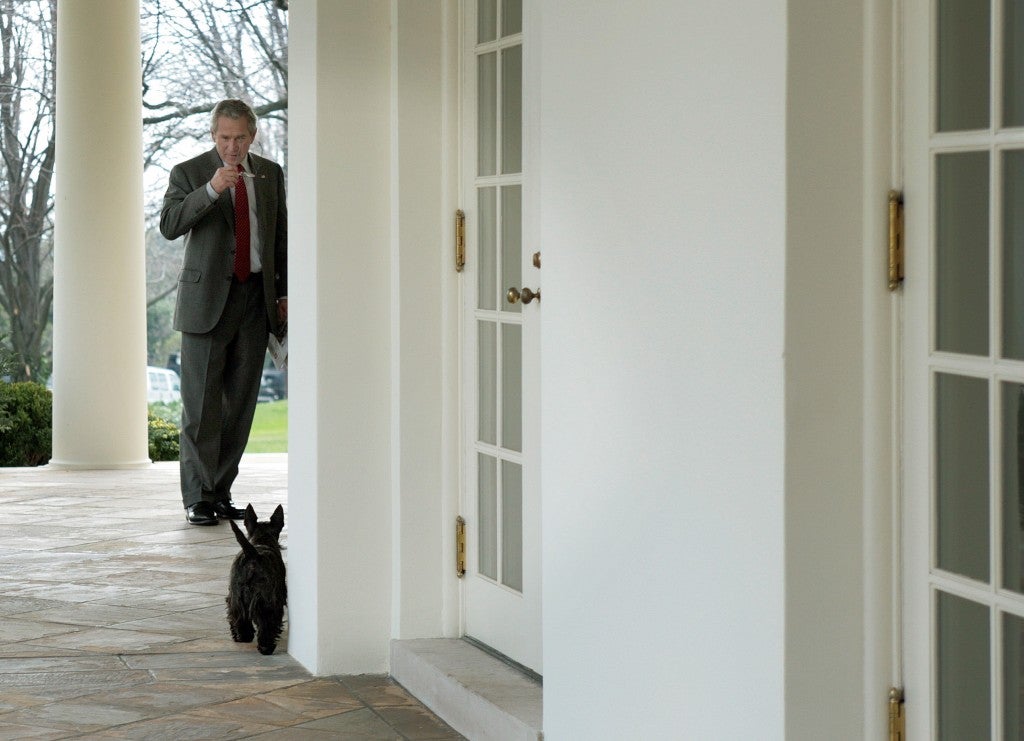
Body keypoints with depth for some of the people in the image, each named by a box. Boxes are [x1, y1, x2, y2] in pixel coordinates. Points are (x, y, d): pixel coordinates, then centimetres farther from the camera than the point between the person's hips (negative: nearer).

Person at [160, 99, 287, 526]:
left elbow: (281, 235, 18)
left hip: (256, 298, 4)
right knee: (201, 403, -6)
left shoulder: (270, 174, 12)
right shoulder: (189, 173, -1)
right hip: (207, 298, -4)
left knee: (240, 401, 5)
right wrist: (211, 190, -26)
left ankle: (221, 493, 12)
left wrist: (285, 292, 13)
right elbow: (169, 226, -15)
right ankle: (198, 498, -1)